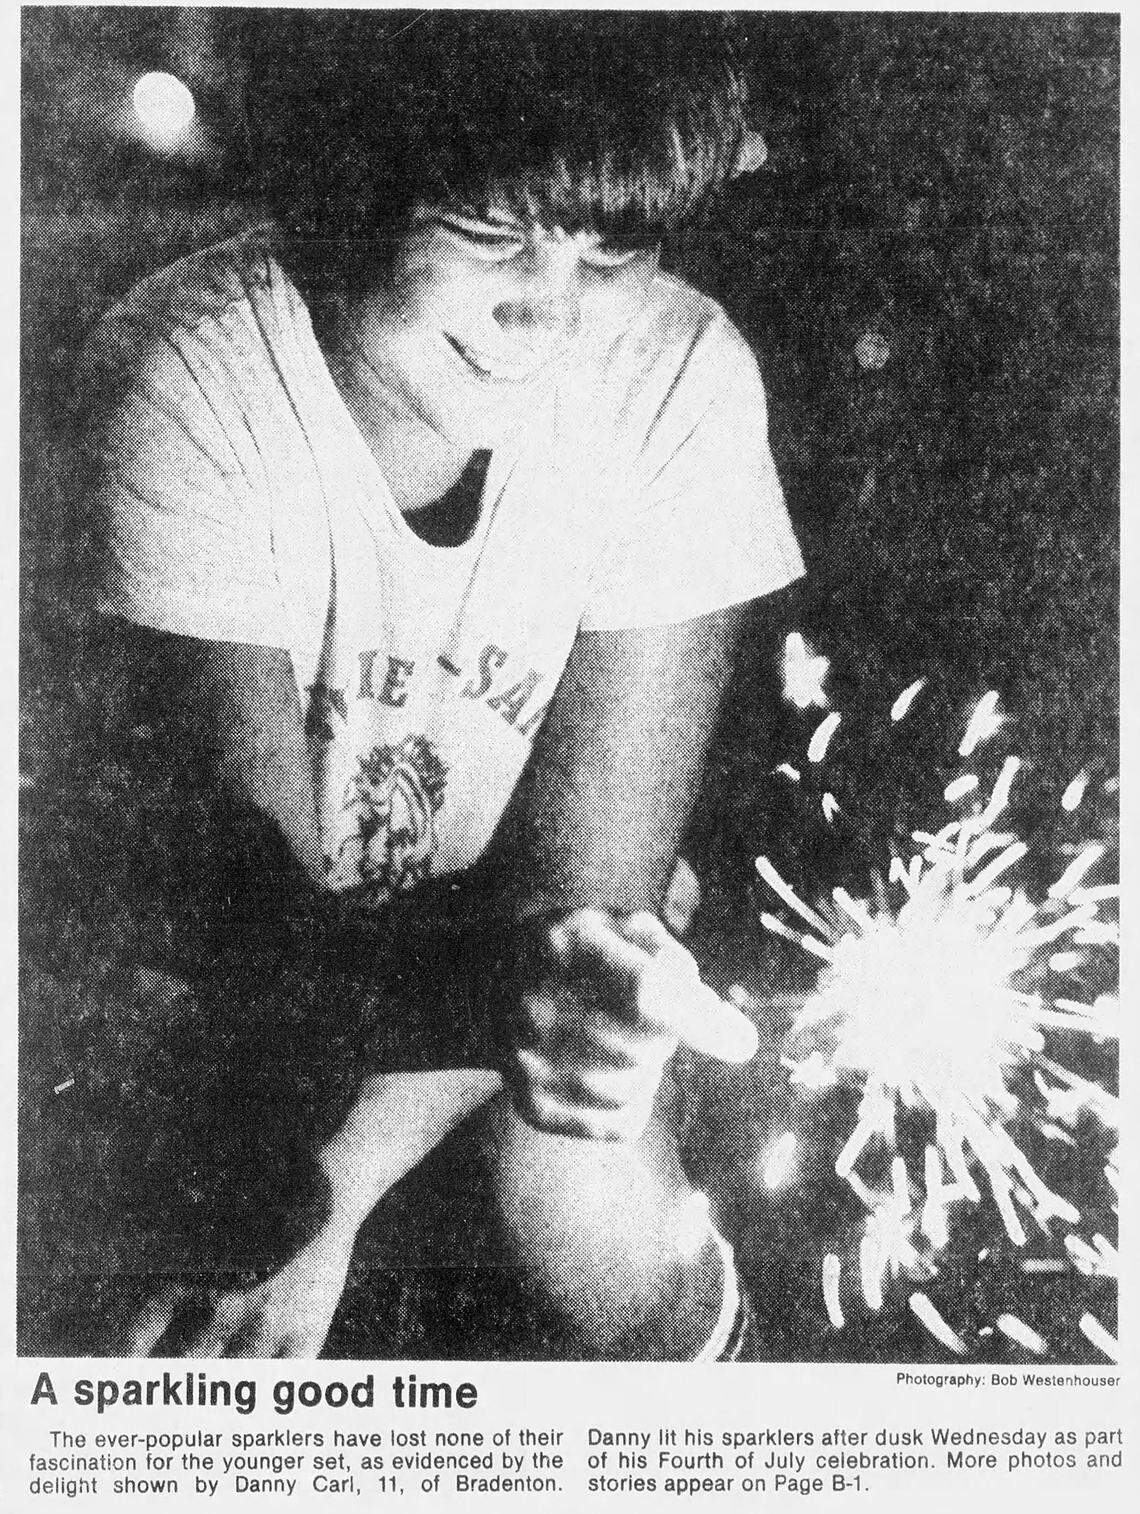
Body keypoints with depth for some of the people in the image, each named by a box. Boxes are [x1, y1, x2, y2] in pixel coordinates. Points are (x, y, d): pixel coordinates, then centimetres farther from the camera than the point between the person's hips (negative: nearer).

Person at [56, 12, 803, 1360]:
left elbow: (583, 882, -20)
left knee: (613, 1240, -23)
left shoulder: (677, 375, -20)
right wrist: (493, 990, -47)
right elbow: (258, 903, -26)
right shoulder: (183, 376, -24)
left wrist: (316, 1207, -28)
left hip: (526, 926, 1)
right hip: (254, 962, 0)